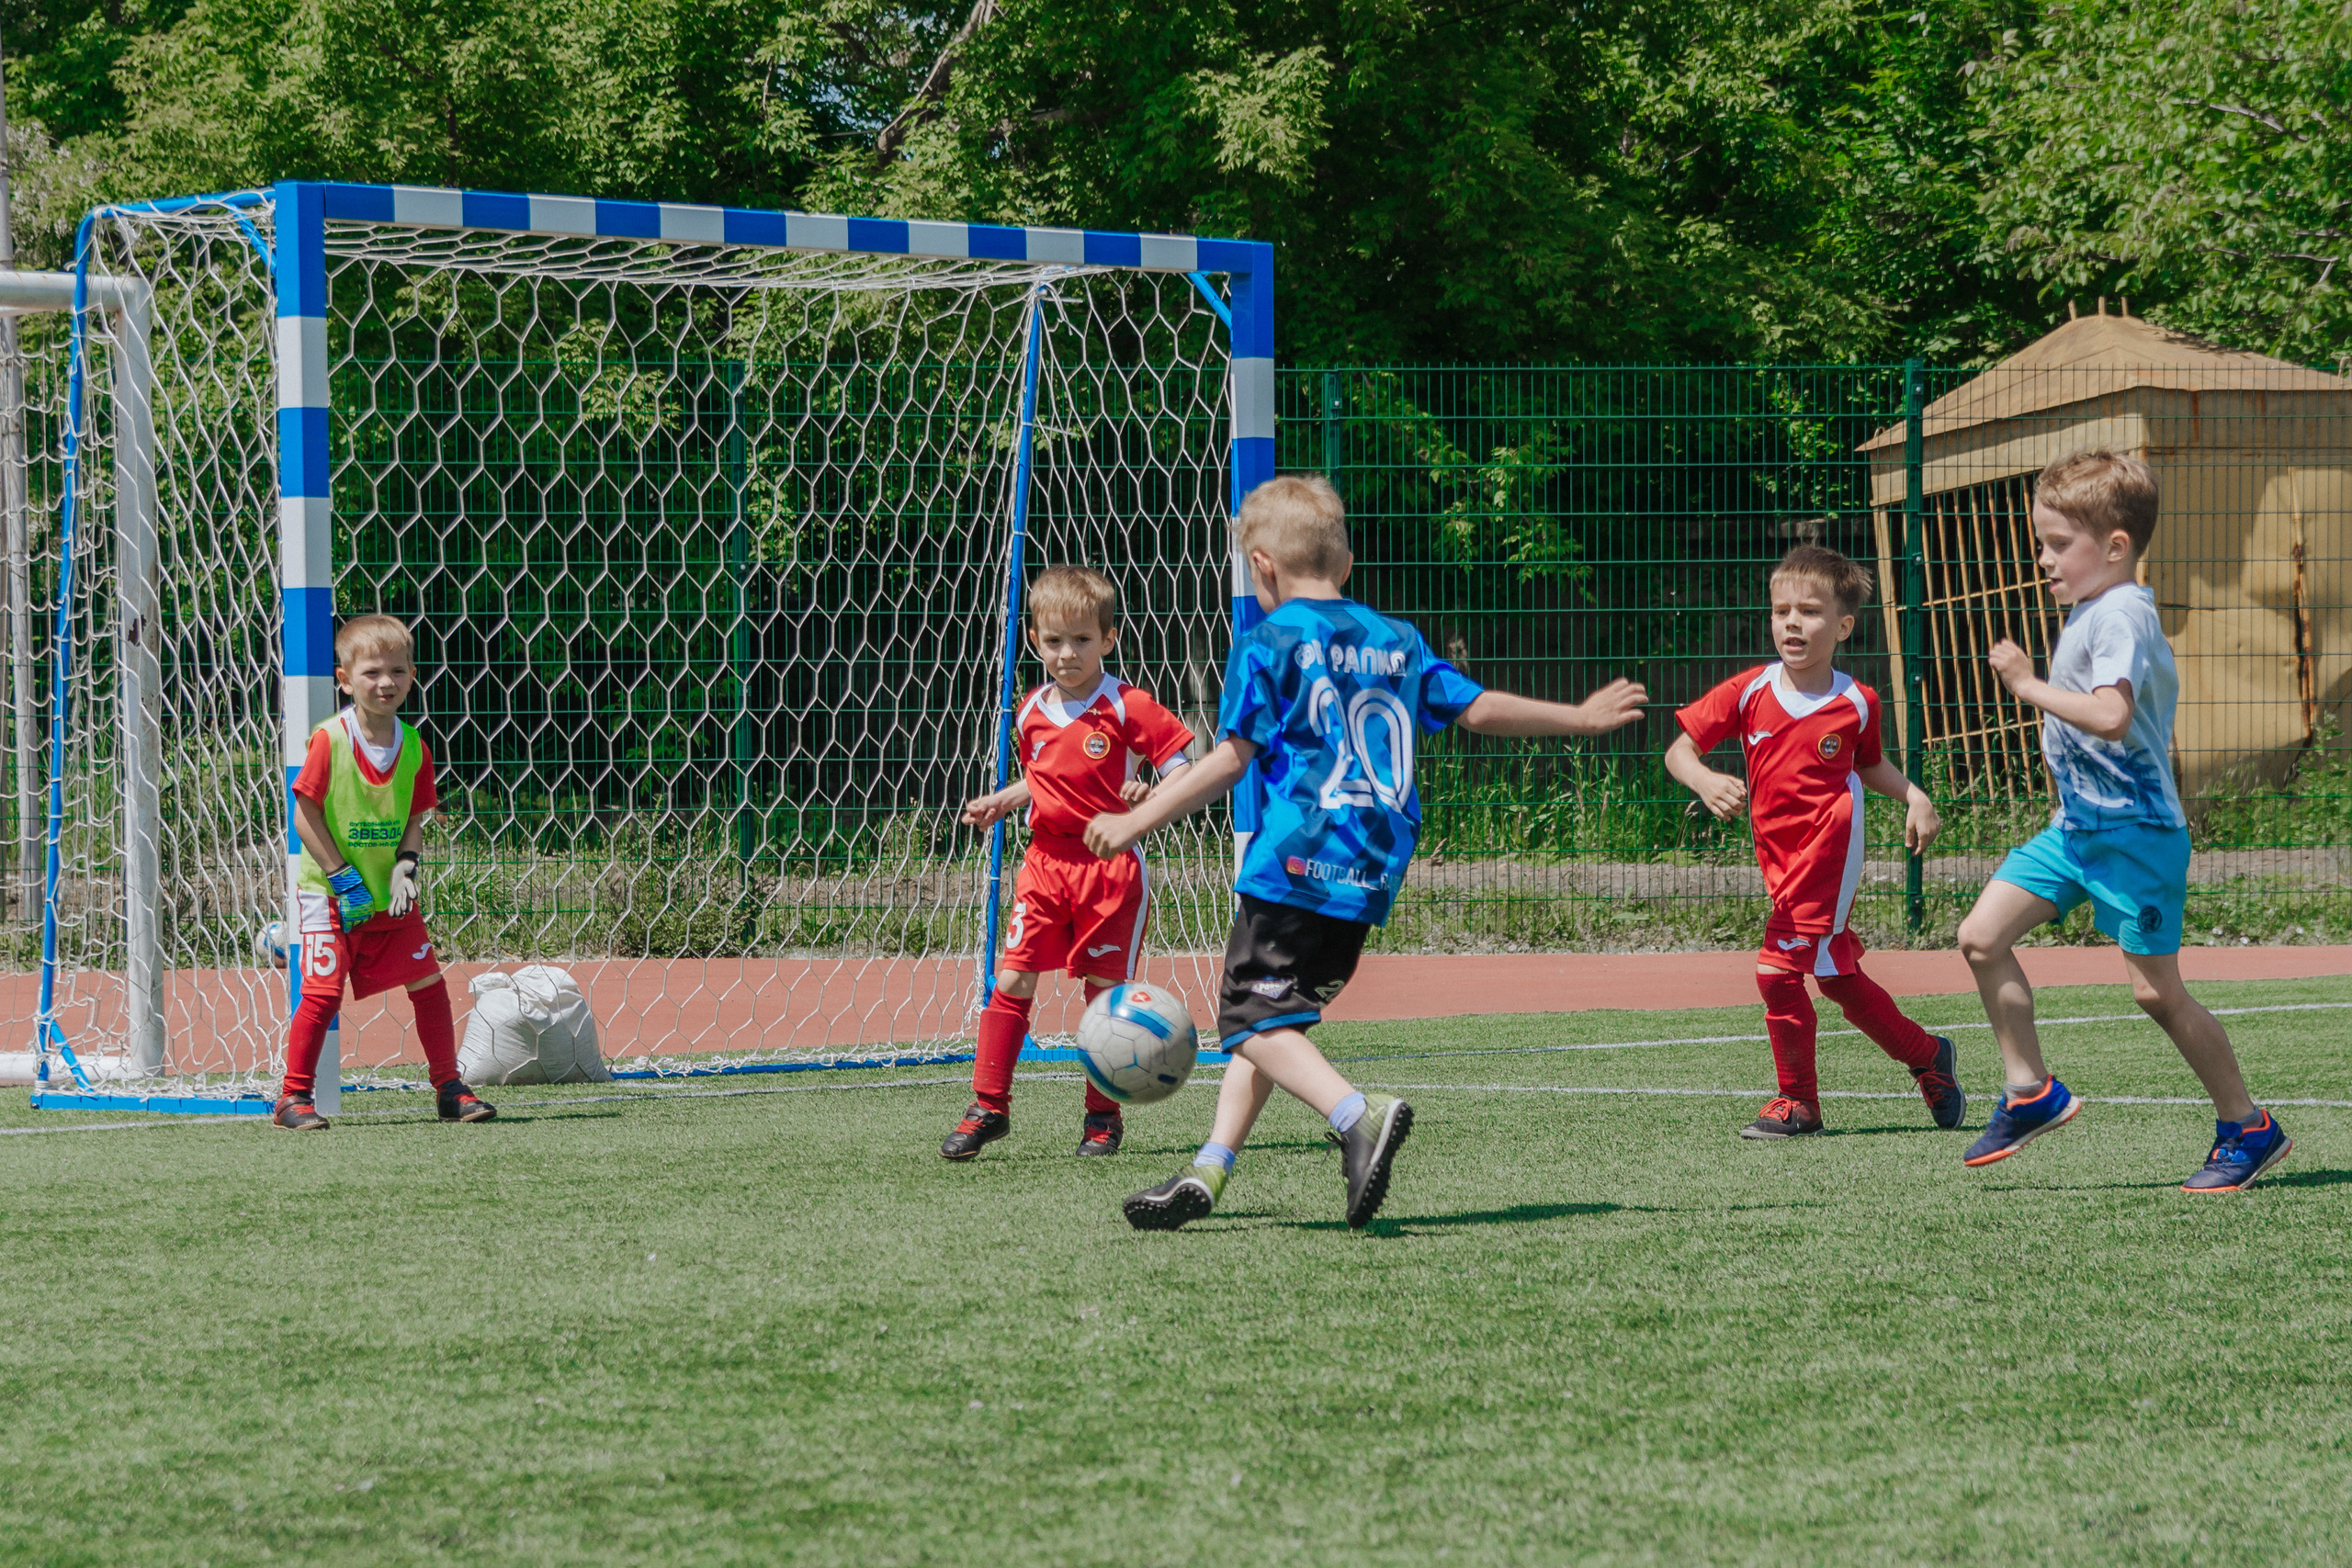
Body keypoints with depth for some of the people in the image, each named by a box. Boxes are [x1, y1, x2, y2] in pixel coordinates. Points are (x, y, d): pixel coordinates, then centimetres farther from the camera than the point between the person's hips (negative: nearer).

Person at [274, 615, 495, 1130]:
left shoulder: (414, 747, 1)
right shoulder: (329, 741, -14)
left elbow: (414, 818, 8)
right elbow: (305, 815, -12)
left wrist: (406, 867, -10)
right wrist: (342, 877, -15)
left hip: (390, 898, 5)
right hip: (332, 896, -5)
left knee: (429, 984, 4)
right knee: (322, 992, -9)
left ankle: (449, 1087, 17)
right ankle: (293, 1098, 1)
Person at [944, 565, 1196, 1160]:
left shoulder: (1128, 708, -9)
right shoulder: (1033, 714, 8)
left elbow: (1184, 771, -9)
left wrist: (1152, 797, -28)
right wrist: (1001, 800, 11)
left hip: (1111, 865, -4)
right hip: (1046, 862, 4)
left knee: (1106, 991, 2)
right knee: (1011, 981, -3)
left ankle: (1103, 1116, 15)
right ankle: (988, 1107, 4)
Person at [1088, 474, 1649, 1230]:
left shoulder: (1267, 643, -3)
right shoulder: (1396, 640, 16)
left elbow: (1231, 757, -8)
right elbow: (1479, 709, 20)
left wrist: (1138, 821, -4)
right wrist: (1581, 718, 34)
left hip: (1297, 863, -7)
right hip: (1371, 875, 7)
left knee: (1253, 1016, -7)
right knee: (1271, 1014, 13)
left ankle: (1357, 1114, -30)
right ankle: (1207, 1172, 10)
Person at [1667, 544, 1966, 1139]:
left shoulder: (1856, 704, -4)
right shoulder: (1748, 693, -3)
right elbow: (1679, 749, -3)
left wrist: (1915, 797, 2)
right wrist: (1704, 781, -23)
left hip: (1828, 849, -5)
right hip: (1780, 860, 5)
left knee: (1778, 967, -14)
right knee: (1837, 976, 15)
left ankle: (1797, 1102, 2)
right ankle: (1926, 1056, 38)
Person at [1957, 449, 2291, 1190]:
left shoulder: (2122, 616, -17)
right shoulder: (2089, 615, 14)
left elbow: (2110, 716, -33)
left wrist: (2029, 685, -24)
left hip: (2135, 830, -10)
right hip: (2077, 826, 10)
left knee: (2157, 991, -6)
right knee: (1982, 936, 1)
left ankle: (2249, 1128, 7)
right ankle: (2031, 1092, 9)